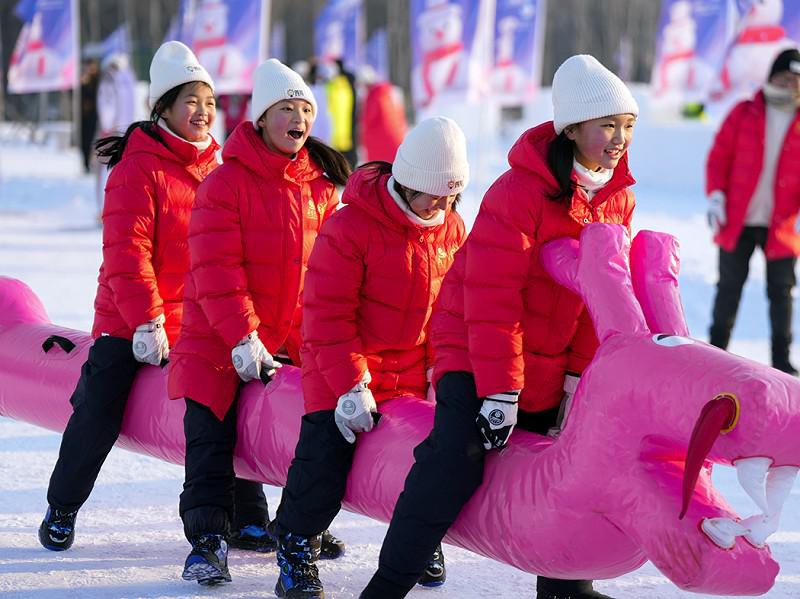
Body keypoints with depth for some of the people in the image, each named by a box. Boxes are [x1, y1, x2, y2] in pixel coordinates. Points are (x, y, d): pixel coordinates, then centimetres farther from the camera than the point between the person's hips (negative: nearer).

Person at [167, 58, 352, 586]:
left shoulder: (321, 186, 6)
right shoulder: (227, 183, -12)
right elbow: (216, 270, -17)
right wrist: (243, 338, -22)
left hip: (293, 338, 5)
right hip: (218, 341, -5)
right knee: (211, 438, -8)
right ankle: (207, 538, -4)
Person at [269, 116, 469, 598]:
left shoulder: (452, 231, 1)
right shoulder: (351, 228, -19)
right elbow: (328, 313, -18)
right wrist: (350, 384, -22)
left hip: (411, 374, 5)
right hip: (341, 369, -5)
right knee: (326, 455, -12)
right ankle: (296, 546, 4)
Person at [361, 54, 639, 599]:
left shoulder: (618, 197, 0)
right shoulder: (520, 191, -23)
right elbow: (491, 296, -23)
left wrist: (581, 372, 1)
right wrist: (498, 390, -23)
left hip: (547, 364, 8)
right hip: (473, 349, -7)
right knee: (458, 461, -22)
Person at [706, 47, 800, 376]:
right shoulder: (743, 114, 2)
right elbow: (719, 157, 3)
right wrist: (715, 197, -9)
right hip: (737, 221, 0)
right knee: (729, 286, 10)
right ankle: (717, 349, 21)